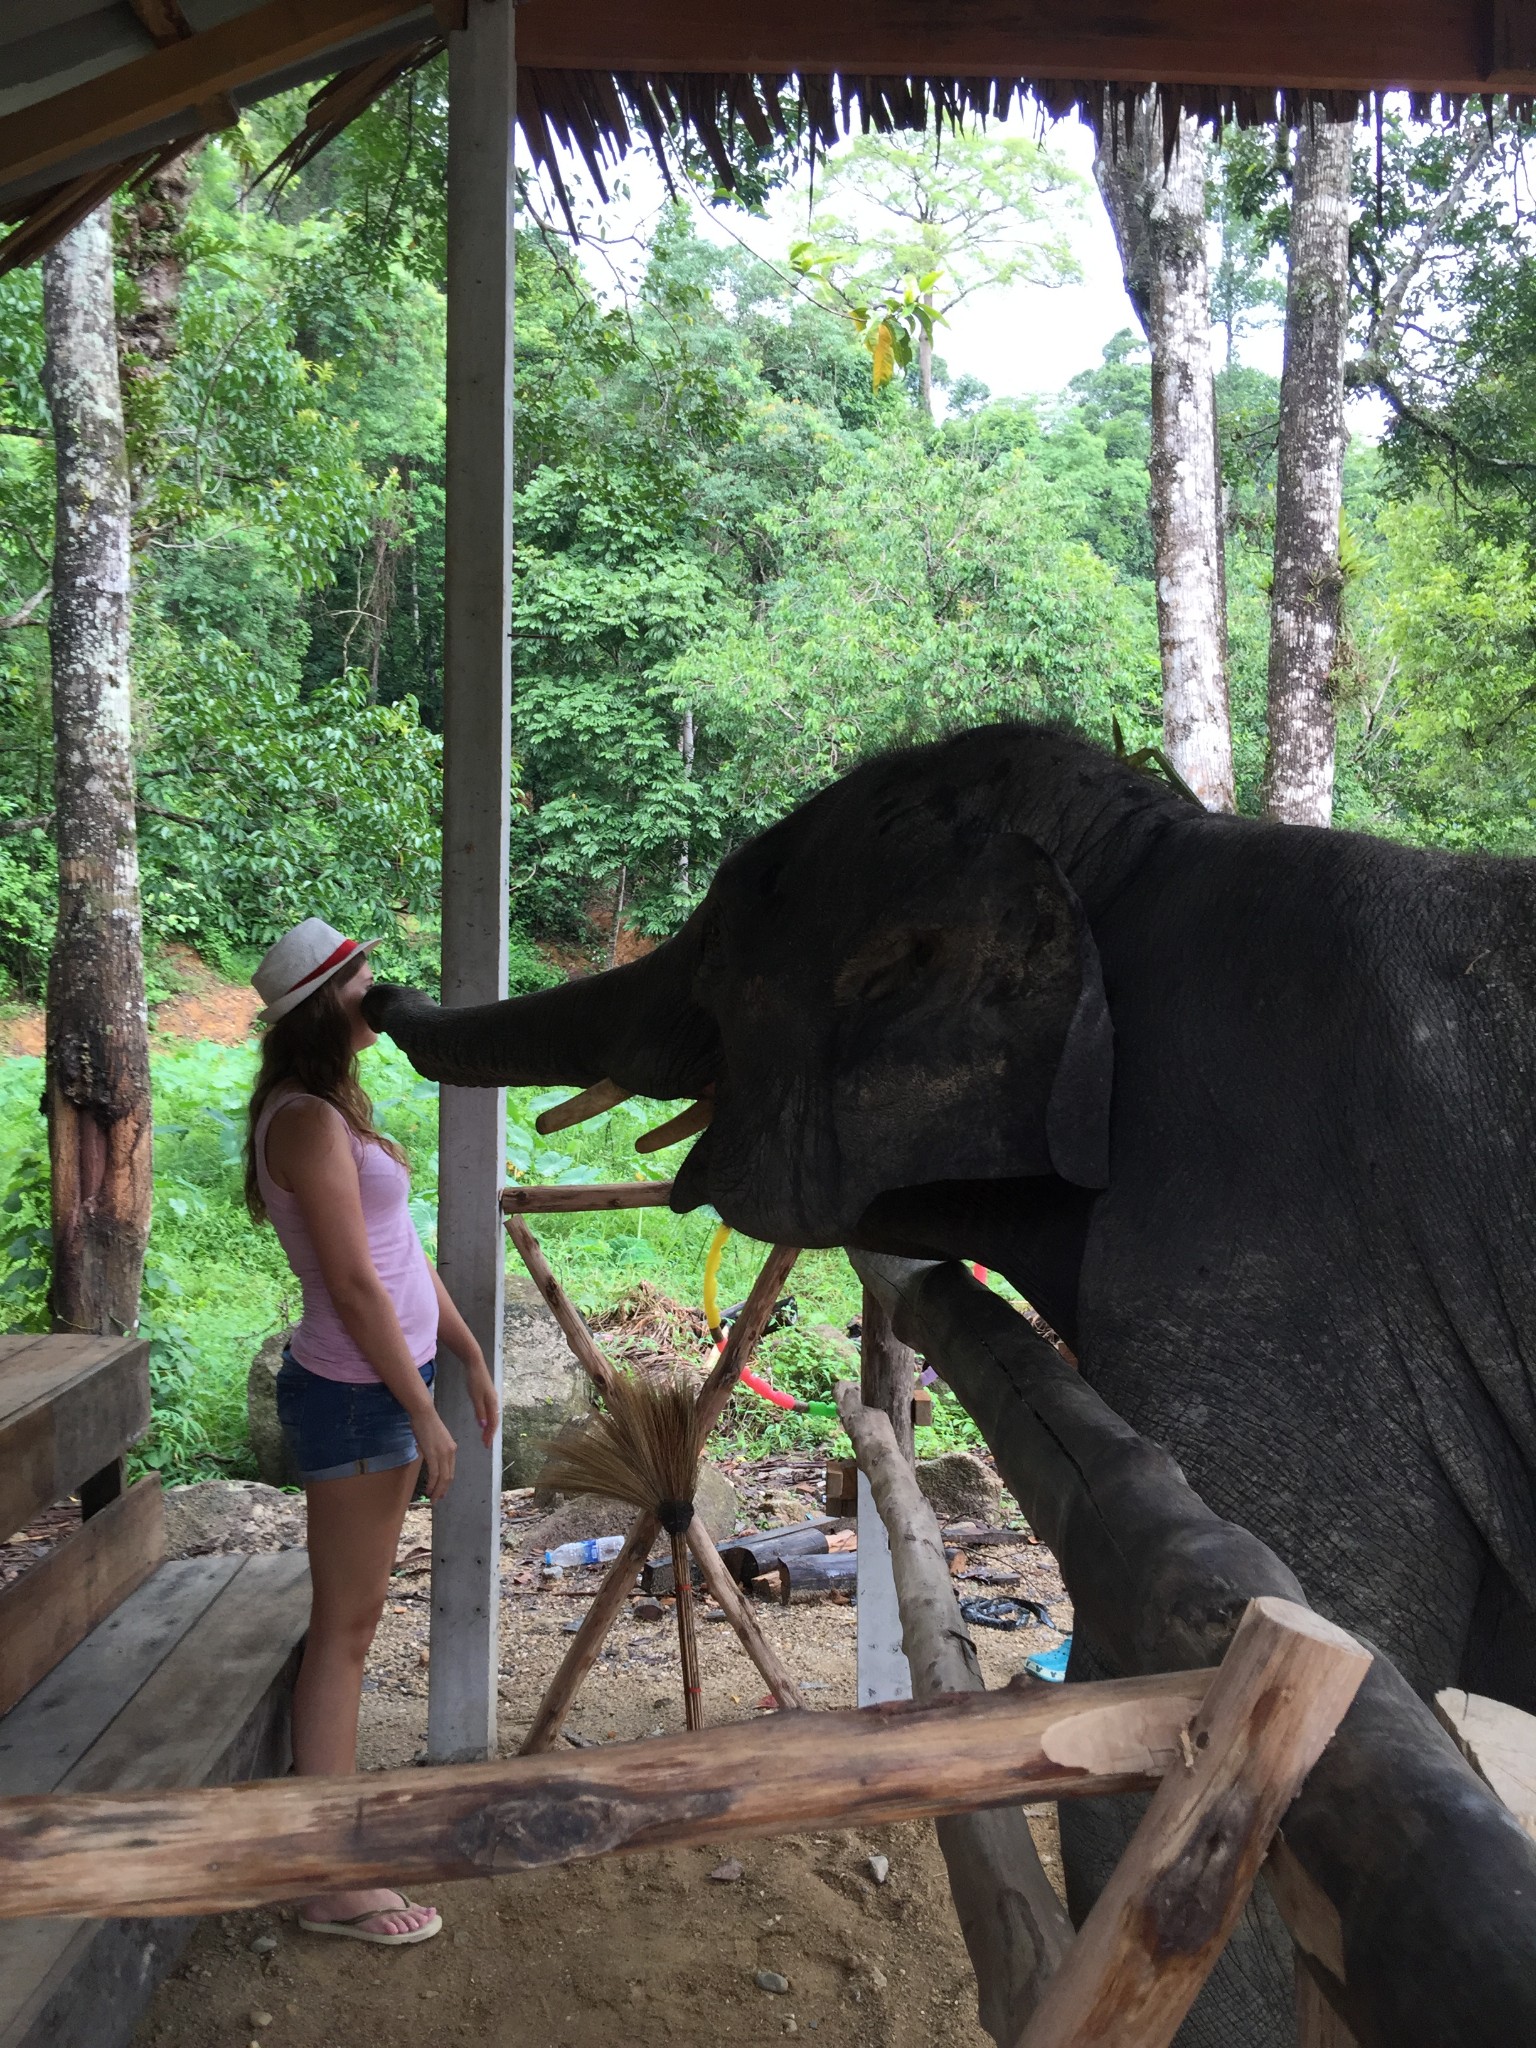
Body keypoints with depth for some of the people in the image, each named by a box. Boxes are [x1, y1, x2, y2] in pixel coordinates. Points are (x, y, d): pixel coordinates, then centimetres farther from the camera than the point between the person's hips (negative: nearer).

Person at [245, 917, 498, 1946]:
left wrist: (470, 1358, 17)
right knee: (346, 1628, -2)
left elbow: (405, 1250, 15)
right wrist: (422, 1414, -16)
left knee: (353, 1619, 17)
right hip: (356, 1394, -10)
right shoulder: (309, 1121, -19)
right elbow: (355, 1287, -21)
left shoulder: (335, 1109, 12)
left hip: (383, 1382, 10)